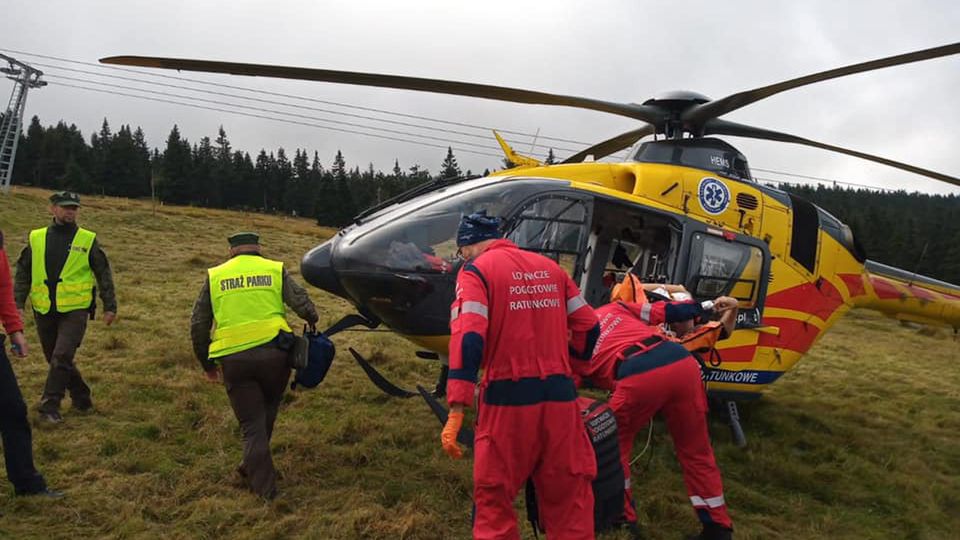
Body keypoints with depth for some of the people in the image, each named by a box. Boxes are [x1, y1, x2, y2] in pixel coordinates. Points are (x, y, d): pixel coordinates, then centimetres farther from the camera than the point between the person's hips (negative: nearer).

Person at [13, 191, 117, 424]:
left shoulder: (88, 240, 1)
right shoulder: (36, 238, 6)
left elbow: (104, 274, 4)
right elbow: (23, 273, 11)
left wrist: (110, 306, 1)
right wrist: (18, 304, 3)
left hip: (75, 310, -3)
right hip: (44, 311, 4)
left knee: (62, 357, -13)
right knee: (55, 359, 12)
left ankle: (50, 406, -4)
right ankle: (81, 398, 29)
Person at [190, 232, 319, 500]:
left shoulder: (215, 276, 13)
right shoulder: (275, 270, 8)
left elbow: (198, 325, 14)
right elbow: (303, 305, -1)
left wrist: (207, 363, 24)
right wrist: (312, 320, 22)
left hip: (233, 360, 0)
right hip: (273, 352, 0)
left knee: (252, 425, 9)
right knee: (267, 412, 24)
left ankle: (265, 487, 10)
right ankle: (252, 468, 33)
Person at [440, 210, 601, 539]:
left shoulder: (476, 271, -2)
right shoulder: (551, 268, 13)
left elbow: (468, 339, -16)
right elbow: (588, 327, 15)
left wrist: (456, 411, -19)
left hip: (508, 399, -4)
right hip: (560, 397, 5)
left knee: (494, 501, 11)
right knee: (569, 497, 18)